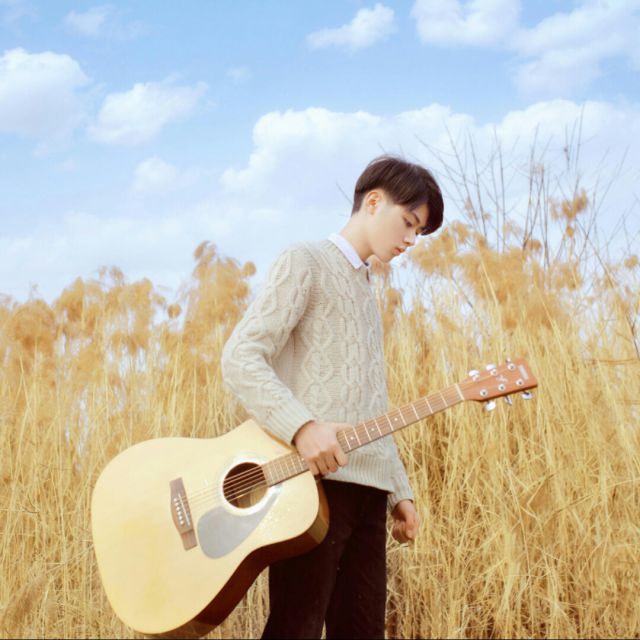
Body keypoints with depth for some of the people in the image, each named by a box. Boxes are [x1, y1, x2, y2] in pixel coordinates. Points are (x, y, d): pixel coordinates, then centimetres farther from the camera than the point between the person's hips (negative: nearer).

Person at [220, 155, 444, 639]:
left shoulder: (365, 289, 24)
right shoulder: (306, 263, 0)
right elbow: (240, 358, -12)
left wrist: (399, 490, 18)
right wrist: (302, 428, -26)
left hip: (366, 489, 8)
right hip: (315, 480, -8)